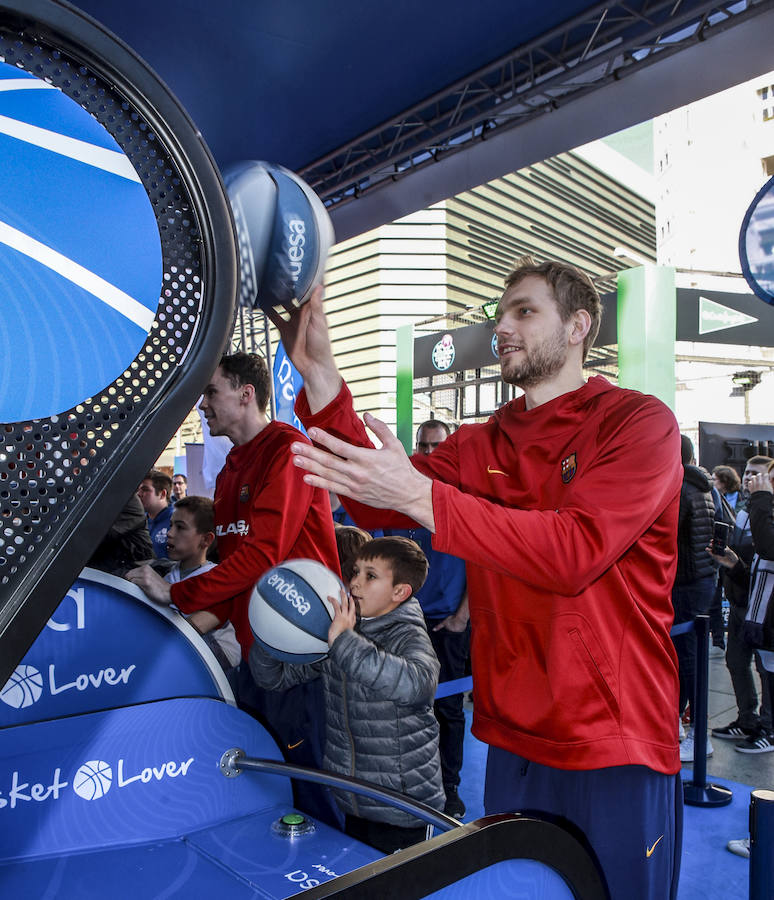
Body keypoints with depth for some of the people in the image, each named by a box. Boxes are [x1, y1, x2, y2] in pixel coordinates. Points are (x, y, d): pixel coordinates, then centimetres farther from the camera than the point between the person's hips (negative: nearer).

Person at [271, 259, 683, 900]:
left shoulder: (639, 421, -8)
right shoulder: (481, 445, 8)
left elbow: (578, 549, -23)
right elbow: (380, 505, -4)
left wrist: (422, 496, -31)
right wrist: (319, 373, -12)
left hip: (615, 747, -5)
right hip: (512, 739, 5)